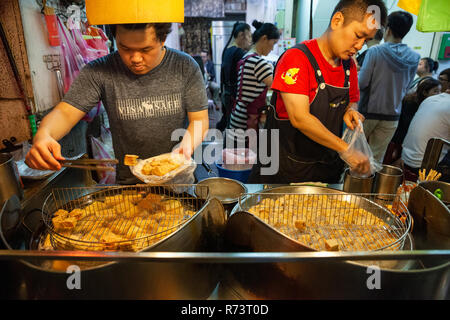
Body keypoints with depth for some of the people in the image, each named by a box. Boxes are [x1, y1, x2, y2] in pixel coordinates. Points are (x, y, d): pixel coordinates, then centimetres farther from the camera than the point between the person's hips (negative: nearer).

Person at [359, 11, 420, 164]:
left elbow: (362, 83, -15)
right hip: (392, 115, 3)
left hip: (368, 111, -3)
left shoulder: (375, 51, -12)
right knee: (377, 158, 10)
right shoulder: (414, 57, 1)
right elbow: (406, 86, 9)